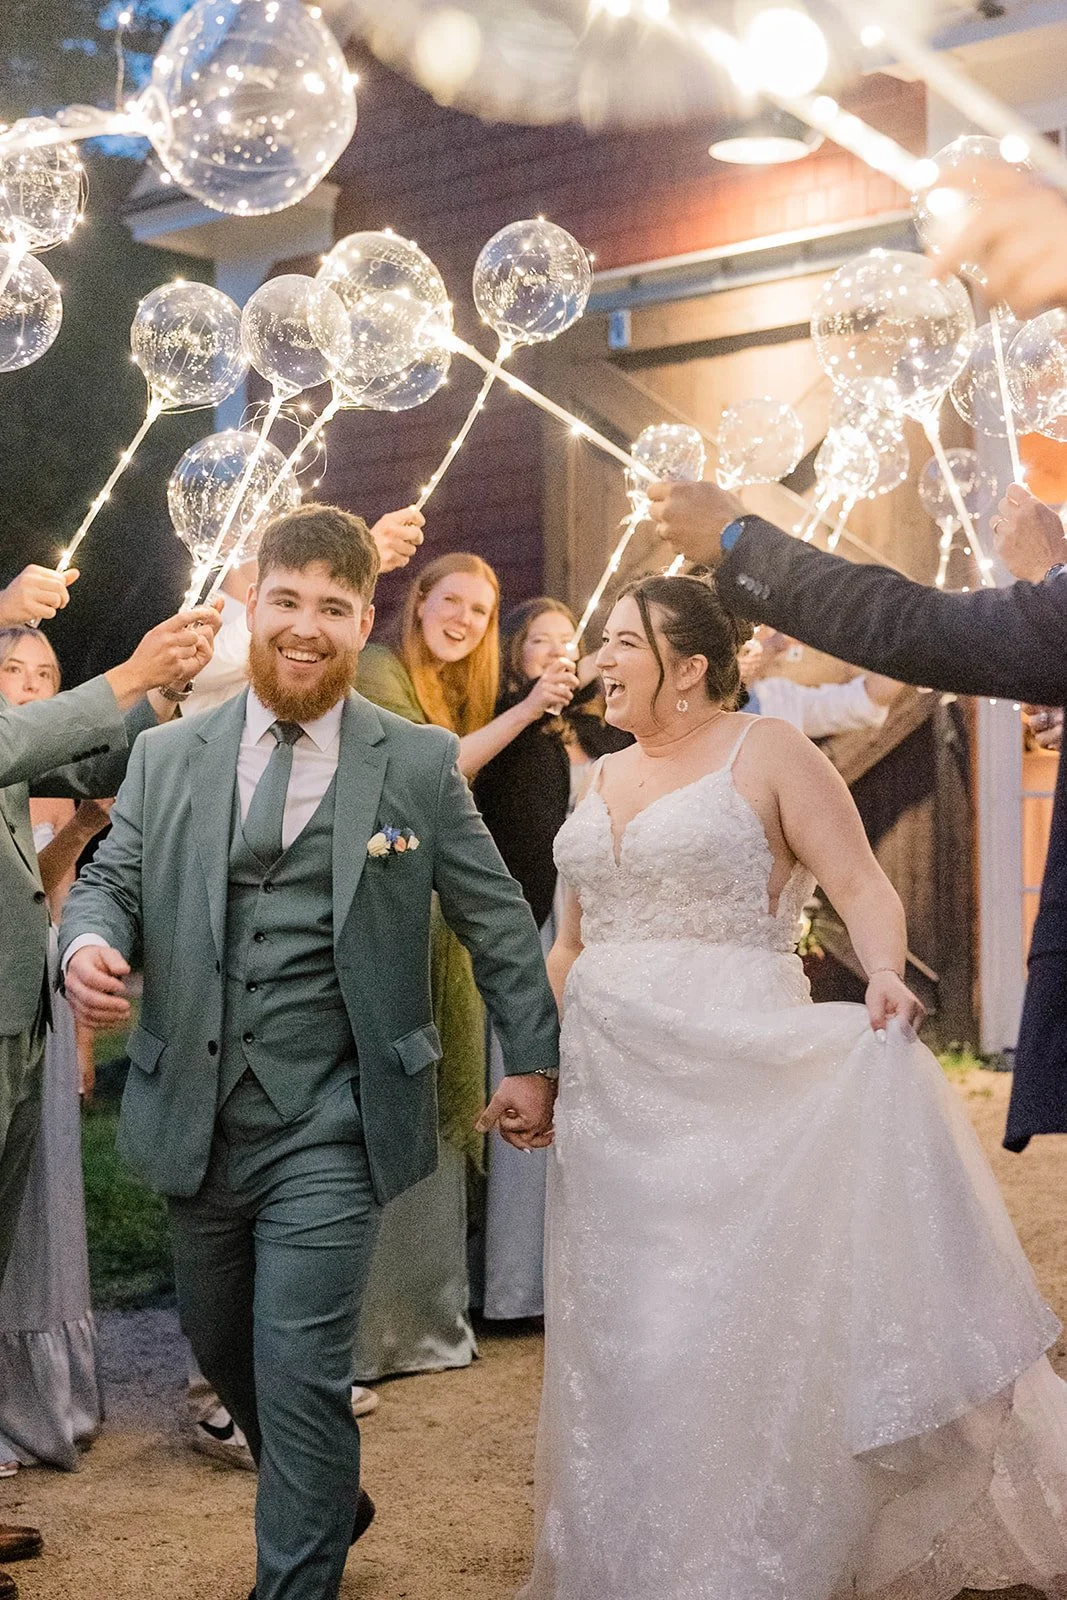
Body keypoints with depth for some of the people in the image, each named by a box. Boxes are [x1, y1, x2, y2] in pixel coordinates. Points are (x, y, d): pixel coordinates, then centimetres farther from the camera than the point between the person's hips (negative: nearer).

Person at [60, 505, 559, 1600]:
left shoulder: (419, 764, -2)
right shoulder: (166, 758, 5)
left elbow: (498, 921, 4)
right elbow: (109, 880, 8)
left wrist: (533, 1060, 4)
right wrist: (88, 942, -16)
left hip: (328, 1132, -4)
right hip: (194, 1124, 4)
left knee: (301, 1372, -5)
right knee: (219, 1344, 20)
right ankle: (329, 1502, 46)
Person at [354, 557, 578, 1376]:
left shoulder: (461, 691, 18)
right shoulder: (381, 671, -6)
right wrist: (525, 709, -20)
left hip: (439, 916, 8)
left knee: (433, 1106, 11)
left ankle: (426, 1312, 22)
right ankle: (365, 1320, 3)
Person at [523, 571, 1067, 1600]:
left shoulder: (767, 753, -4)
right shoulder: (603, 778, 14)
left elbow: (862, 884, -12)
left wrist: (884, 973, -30)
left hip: (734, 1084, -6)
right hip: (611, 1090, 6)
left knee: (737, 1320, -3)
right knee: (618, 1329, 11)